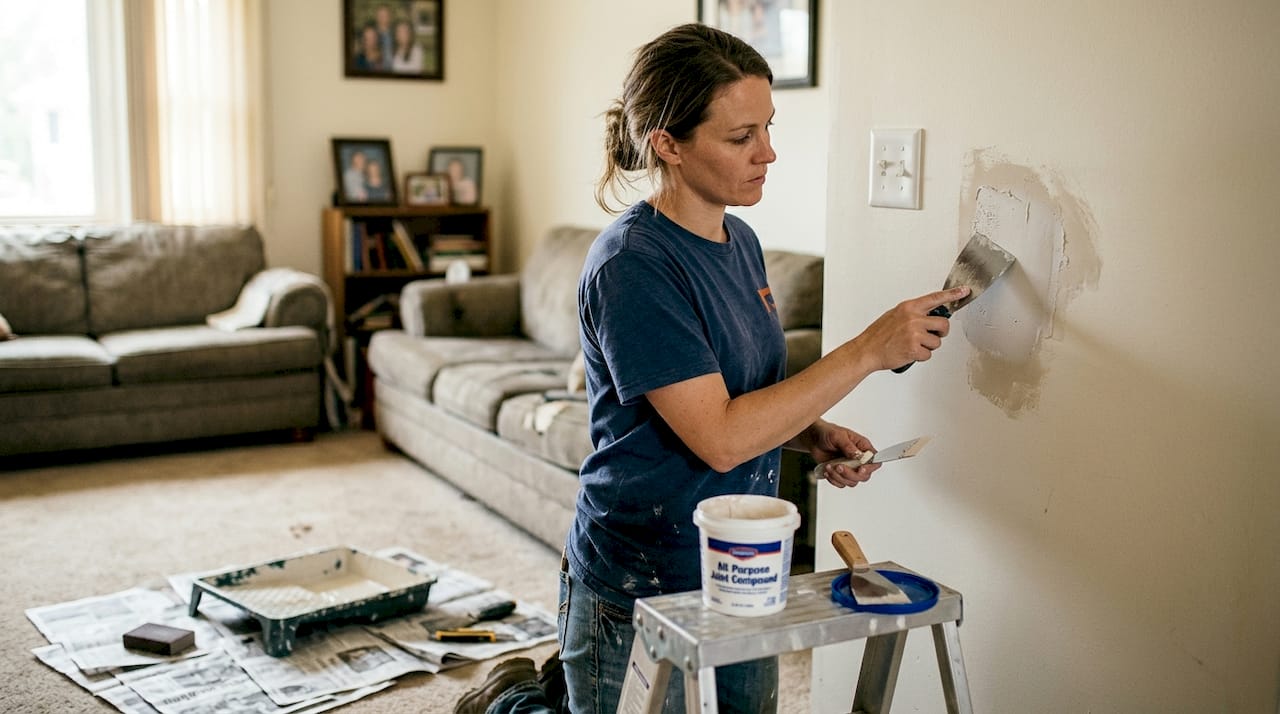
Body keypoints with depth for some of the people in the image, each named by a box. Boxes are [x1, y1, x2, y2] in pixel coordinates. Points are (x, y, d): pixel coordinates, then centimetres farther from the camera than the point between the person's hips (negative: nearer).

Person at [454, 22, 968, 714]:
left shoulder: (740, 241, 4)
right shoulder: (630, 265, -22)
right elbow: (719, 438, -26)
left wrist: (814, 435, -2)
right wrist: (867, 351, -25)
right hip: (639, 594, -8)